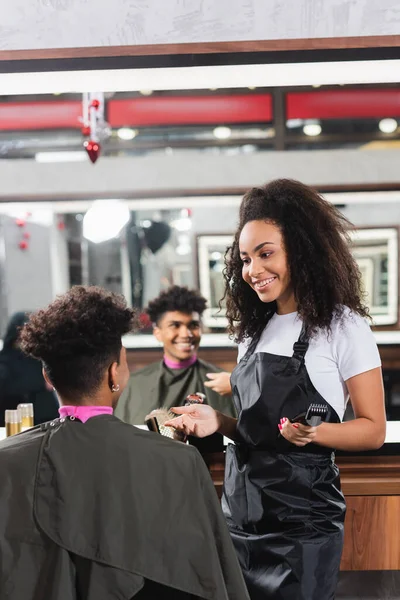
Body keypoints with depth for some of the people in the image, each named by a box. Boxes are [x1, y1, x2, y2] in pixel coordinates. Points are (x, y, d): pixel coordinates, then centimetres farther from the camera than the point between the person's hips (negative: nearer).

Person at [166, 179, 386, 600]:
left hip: (301, 521, -6)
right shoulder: (255, 329, 8)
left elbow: (373, 430, -8)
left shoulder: (342, 326, -10)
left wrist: (314, 433, -25)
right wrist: (219, 422, -3)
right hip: (240, 512, 6)